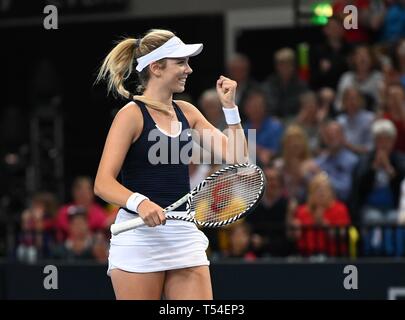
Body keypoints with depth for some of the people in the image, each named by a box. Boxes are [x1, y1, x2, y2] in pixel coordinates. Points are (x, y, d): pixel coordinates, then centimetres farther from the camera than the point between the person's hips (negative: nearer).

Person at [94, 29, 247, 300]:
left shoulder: (187, 112, 12)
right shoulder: (132, 115, -7)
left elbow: (236, 157, 11)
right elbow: (103, 184, -13)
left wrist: (229, 105, 4)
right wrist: (140, 203, -31)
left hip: (186, 236, 6)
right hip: (139, 235, -6)